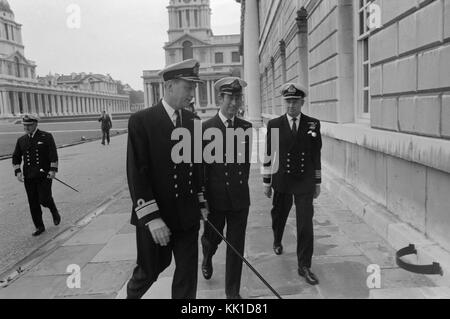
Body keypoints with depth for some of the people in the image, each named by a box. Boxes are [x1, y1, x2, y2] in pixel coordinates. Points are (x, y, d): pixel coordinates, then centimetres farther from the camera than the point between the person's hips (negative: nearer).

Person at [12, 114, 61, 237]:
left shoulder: (46, 137, -3)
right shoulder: (21, 140, 9)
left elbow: (53, 155, -7)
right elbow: (16, 158, 13)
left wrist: (53, 170, -14)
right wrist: (18, 171, -1)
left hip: (44, 175, -4)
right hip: (29, 177, 4)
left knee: (44, 199, -10)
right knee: (33, 203, 5)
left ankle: (54, 212, 24)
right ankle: (39, 227, 18)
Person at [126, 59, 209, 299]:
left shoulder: (193, 122, 4)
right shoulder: (141, 121, -12)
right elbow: (136, 173, -15)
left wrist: (201, 202, 9)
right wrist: (151, 218, -19)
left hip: (188, 216, 4)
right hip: (156, 217, -4)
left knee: (187, 274, 11)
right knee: (150, 270, 15)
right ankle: (132, 293, 46)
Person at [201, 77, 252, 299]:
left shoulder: (246, 127, 3)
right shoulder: (205, 128, -7)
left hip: (239, 198, 2)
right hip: (214, 199, -2)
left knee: (236, 246, 6)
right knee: (212, 238, 17)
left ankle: (233, 292, 22)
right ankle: (207, 258, 53)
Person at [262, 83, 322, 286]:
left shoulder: (313, 124, -1)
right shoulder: (274, 125, -3)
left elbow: (316, 155, 4)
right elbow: (269, 155, 0)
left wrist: (317, 182, 5)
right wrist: (267, 181, 1)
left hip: (305, 182, 0)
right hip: (282, 181, 1)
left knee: (305, 224, -3)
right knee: (279, 216, 19)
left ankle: (304, 266, 8)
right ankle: (277, 242, 50)